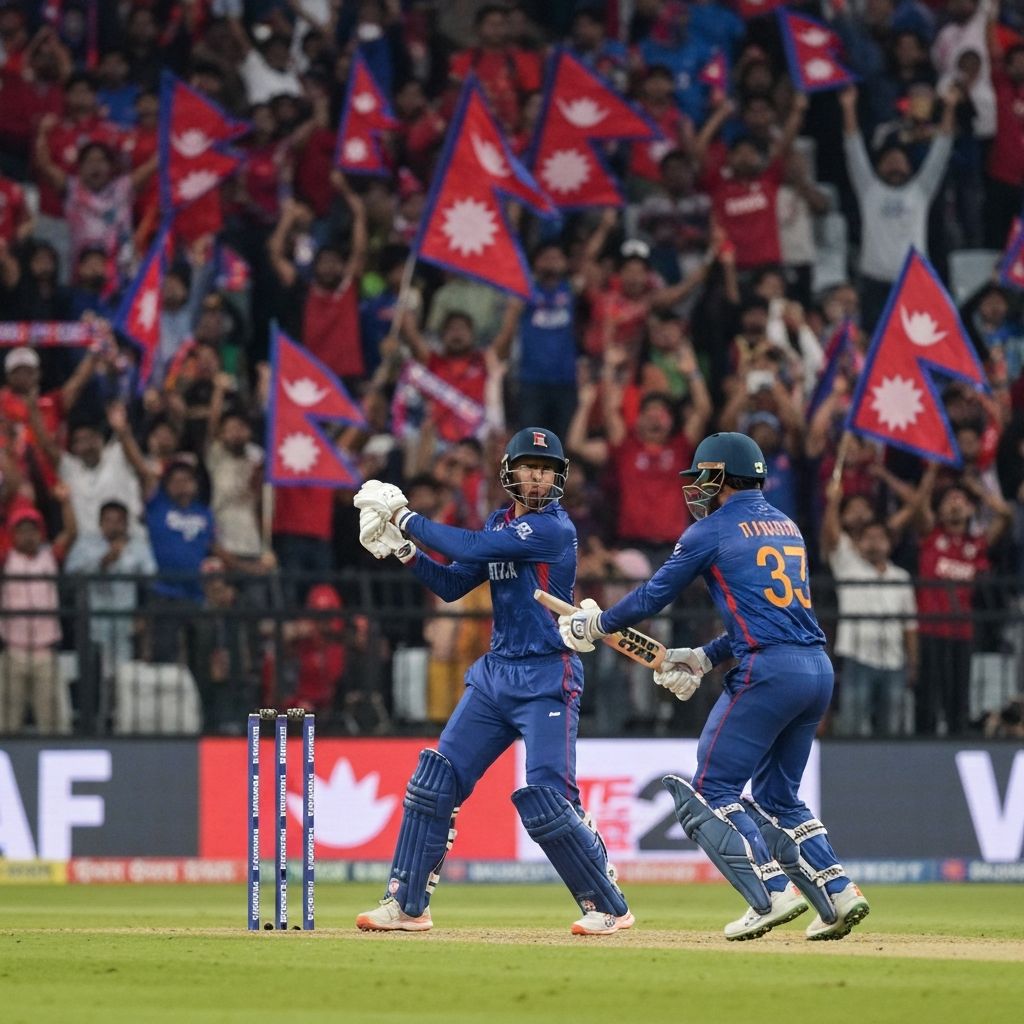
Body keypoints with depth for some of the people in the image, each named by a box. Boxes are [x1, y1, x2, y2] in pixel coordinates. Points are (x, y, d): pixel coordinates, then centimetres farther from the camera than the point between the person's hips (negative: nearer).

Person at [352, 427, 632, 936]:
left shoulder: (554, 528, -14)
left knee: (546, 803, -14)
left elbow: (471, 547, -20)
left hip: (546, 679, -8)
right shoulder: (500, 524, 12)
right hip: (494, 674, 8)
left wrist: (404, 517, -12)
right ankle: (406, 904, 9)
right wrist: (402, 547, -1)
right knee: (434, 781, 2)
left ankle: (608, 907, 0)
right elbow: (451, 585, 12)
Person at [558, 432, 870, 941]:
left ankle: (771, 893, -15)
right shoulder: (786, 526, 22)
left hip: (768, 671, -8)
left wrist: (596, 624, 21)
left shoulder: (713, 530, 0)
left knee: (710, 792, -1)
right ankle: (837, 894, 6)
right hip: (818, 669, 8)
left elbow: (655, 595, 5)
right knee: (776, 798, 19)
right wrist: (705, 658, 26)